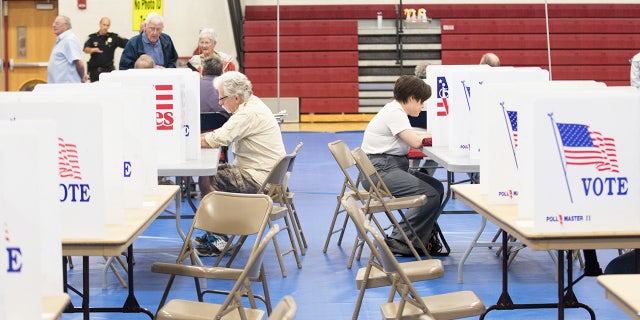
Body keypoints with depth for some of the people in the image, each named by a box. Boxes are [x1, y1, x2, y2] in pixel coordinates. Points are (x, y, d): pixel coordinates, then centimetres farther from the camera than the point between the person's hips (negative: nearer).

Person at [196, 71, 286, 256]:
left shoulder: (249, 114, -21)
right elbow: (222, 132, 17)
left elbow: (217, 139, -24)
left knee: (208, 179, -12)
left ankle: (218, 240, -1)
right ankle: (214, 233, 19)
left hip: (259, 178, -11)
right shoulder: (250, 104, 12)